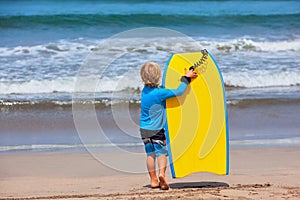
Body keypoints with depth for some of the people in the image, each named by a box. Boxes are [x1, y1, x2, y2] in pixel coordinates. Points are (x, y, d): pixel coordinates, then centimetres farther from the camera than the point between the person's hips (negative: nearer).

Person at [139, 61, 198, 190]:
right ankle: (161, 173, -20)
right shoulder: (159, 93, -20)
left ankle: (153, 180, 13)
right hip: (156, 129, -5)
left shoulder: (145, 91, 0)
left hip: (144, 129, 5)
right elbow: (179, 92, -23)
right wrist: (186, 78, -11)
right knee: (161, 152, 2)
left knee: (150, 153, 11)